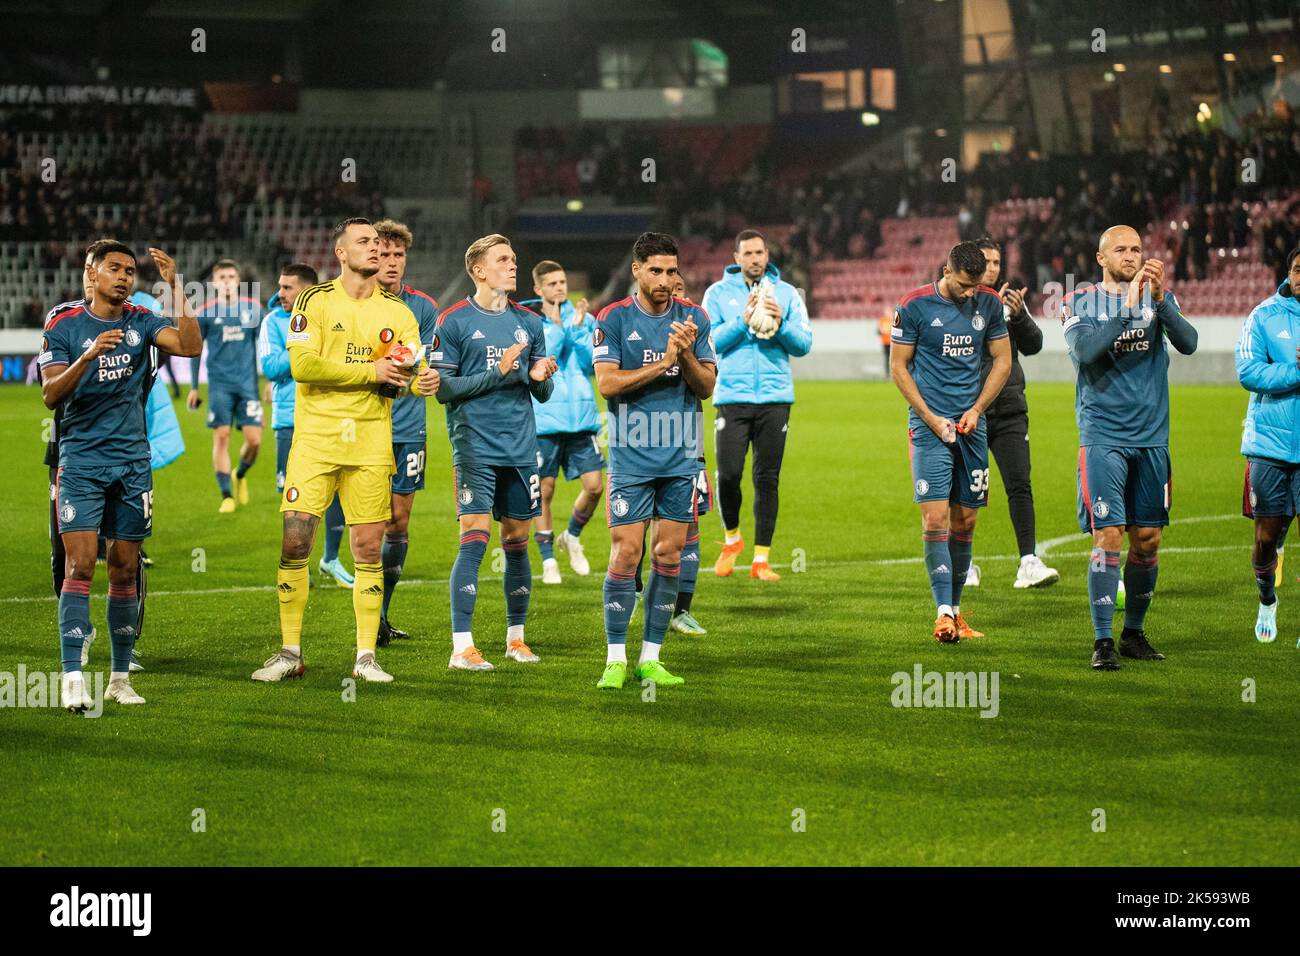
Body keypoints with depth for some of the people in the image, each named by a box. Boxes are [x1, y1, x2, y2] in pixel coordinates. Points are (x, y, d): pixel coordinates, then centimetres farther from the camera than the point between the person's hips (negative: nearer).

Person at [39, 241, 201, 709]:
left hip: (132, 461, 3)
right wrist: (88, 356, -25)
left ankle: (120, 677, 15)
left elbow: (190, 345, -10)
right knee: (80, 566, -12)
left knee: (125, 571, 6)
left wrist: (175, 286, -15)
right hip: (81, 462, -3)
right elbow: (51, 394, -10)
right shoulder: (64, 327, -1)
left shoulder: (141, 322, 6)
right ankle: (72, 678, -12)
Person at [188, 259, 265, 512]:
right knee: (221, 437, -6)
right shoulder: (205, 312, 2)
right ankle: (227, 495, 3)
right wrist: (193, 388, 9)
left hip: (248, 384, 1)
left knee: (254, 440, -4)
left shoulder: (252, 308, 6)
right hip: (219, 384, -1)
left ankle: (240, 475, 26)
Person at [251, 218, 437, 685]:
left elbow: (412, 369, 6)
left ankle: (365, 656, 9)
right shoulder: (314, 301, 0)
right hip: (315, 438, -2)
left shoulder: (397, 312, 10)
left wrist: (423, 380, -19)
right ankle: (290, 653, 3)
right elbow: (302, 365, -11)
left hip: (370, 442, 2)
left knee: (368, 548, 1)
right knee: (295, 539, -7)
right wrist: (371, 371, -11)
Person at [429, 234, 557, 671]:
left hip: (521, 449, 5)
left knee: (517, 542, 10)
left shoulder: (528, 322, 12)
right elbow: (443, 388, -7)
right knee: (474, 539, -12)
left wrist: (540, 378, -7)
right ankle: (462, 647, -11)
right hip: (475, 449, -5)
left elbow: (543, 394, 16)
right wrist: (496, 372, -14)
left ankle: (516, 636, 22)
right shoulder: (454, 322, -2)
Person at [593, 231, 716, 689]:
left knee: (669, 555, 3)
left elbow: (707, 385, 3)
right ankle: (616, 659, 1)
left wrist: (687, 355, -15)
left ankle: (651, 658, 10)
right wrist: (664, 363, -15)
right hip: (631, 457, -3)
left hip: (682, 457, 3)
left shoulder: (694, 318, 6)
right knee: (625, 553, -6)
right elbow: (606, 382, -12)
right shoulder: (613, 319, -2)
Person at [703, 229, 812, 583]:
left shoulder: (786, 293, 9)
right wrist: (742, 321, -14)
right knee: (728, 474, -10)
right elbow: (709, 342, -3)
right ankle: (732, 537, 17)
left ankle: (761, 559, 8)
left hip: (775, 397, 1)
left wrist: (780, 325, -12)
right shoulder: (717, 293, 5)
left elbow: (804, 344, 5)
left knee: (767, 479, 2)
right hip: (732, 397, -1)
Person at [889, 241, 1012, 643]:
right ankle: (944, 614, -13)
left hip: (971, 425, 4)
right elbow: (898, 366, -2)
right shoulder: (915, 305, -6)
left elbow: (1003, 360, 12)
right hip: (929, 425, -4)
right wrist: (930, 418, -9)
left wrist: (976, 410, 0)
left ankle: (955, 609, 17)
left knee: (965, 521, 7)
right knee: (936, 518, -13)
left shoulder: (989, 303, 5)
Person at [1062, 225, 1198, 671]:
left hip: (1152, 437, 4)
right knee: (1109, 537, -11)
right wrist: (1128, 306, -23)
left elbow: (1188, 343, -9)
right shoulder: (1079, 302, 0)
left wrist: (1159, 299, -23)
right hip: (1103, 437, -3)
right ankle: (1103, 641, -8)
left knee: (1147, 540, 7)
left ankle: (1133, 633, 21)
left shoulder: (1159, 298, 7)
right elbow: (1085, 351, -19)